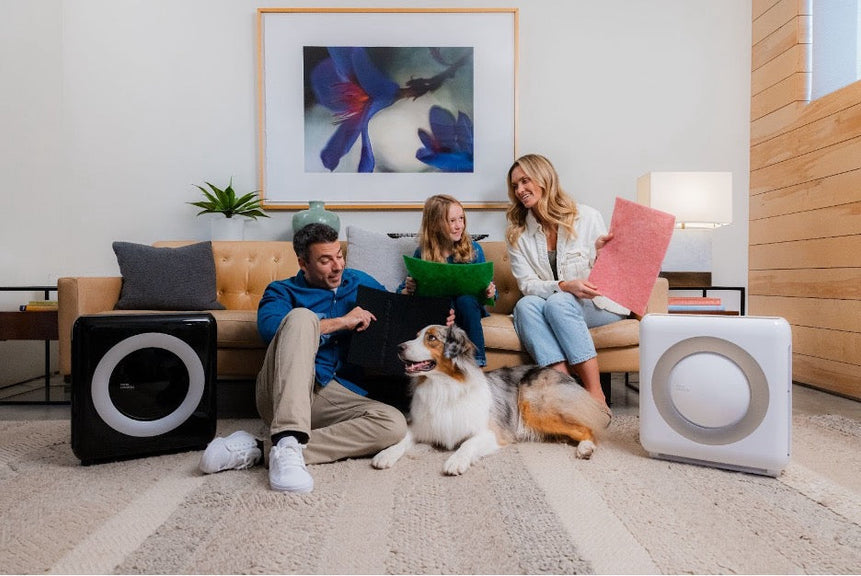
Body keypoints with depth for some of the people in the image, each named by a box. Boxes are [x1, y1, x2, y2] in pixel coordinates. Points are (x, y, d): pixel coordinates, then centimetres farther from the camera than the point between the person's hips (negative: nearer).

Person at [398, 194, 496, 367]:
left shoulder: (473, 248, -1)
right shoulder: (422, 253, -1)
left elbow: (486, 287, 3)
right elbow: (401, 293, 1)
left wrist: (489, 292, -20)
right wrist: (409, 289, -22)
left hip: (468, 307, 1)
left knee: (465, 298, -32)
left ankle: (477, 360, -19)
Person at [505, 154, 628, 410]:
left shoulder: (587, 217, 2)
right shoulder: (517, 234, 6)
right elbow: (527, 285, -5)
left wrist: (601, 252, -18)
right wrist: (564, 286, -23)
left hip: (596, 303, -2)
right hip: (548, 306, 2)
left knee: (558, 303, -33)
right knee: (525, 305, -30)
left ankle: (596, 395, -34)